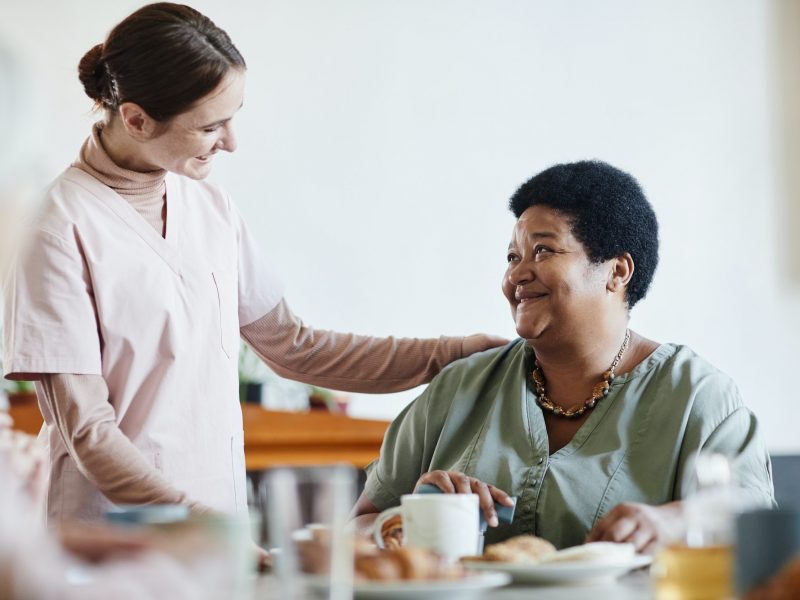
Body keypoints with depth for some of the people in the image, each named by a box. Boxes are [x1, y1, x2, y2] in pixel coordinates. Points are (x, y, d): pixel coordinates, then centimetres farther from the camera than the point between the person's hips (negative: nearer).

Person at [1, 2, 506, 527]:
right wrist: (202, 524, -22)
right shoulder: (60, 226, -10)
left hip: (223, 510, 5)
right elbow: (88, 432, -12)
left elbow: (293, 347, 18)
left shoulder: (212, 208, 9)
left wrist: (462, 352, 15)